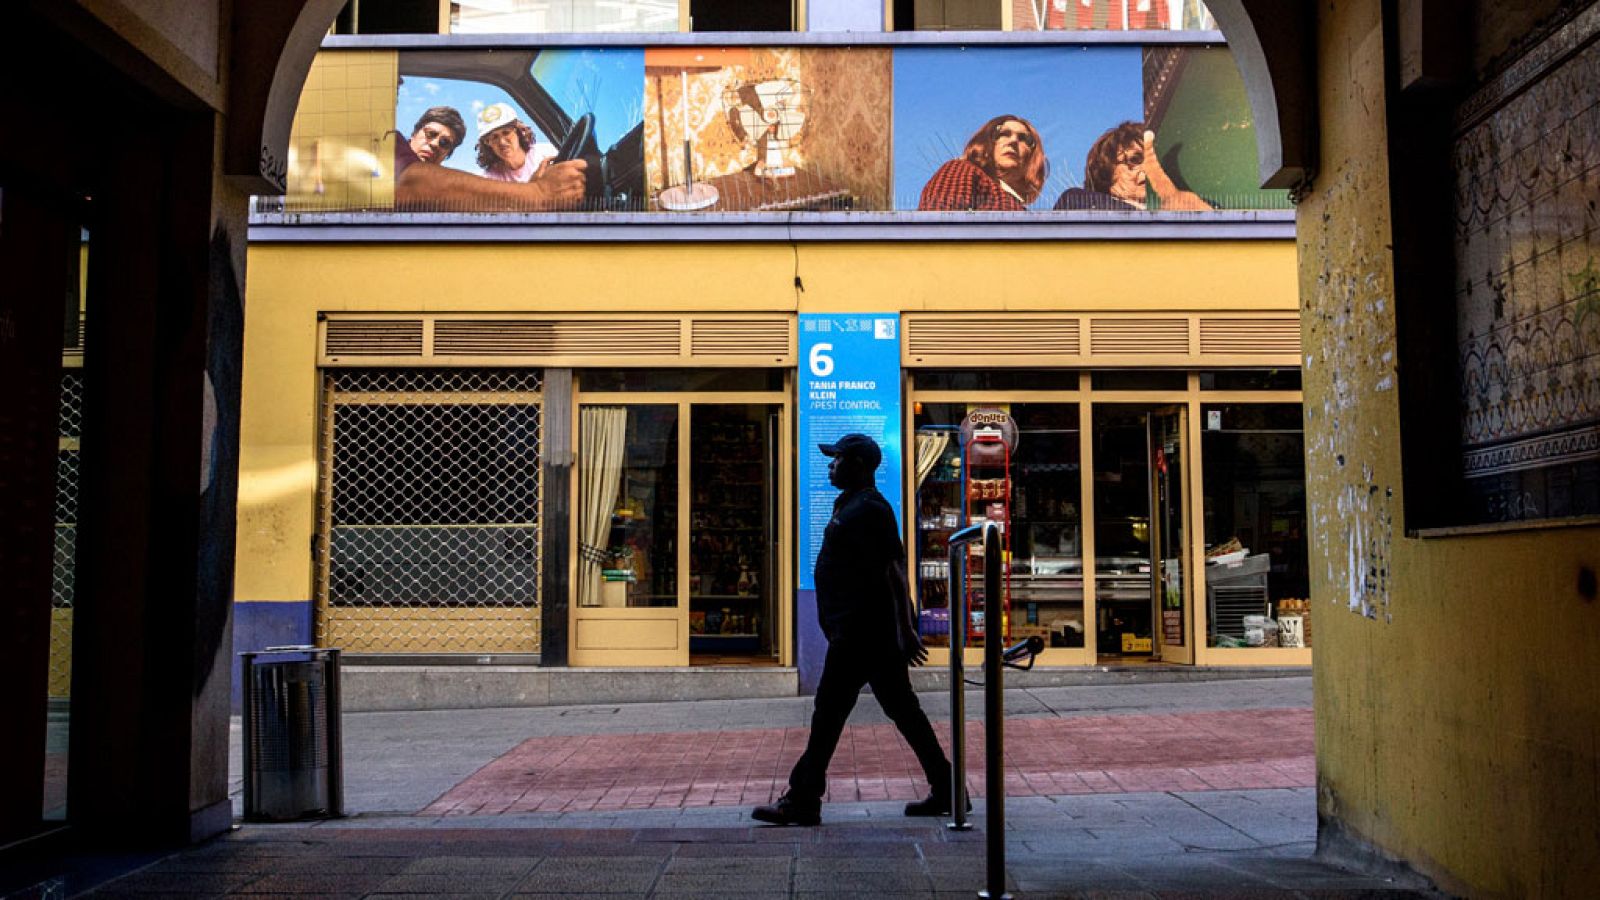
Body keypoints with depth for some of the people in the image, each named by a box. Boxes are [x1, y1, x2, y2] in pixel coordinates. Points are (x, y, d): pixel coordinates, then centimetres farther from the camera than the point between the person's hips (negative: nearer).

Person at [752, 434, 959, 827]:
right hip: (877, 632, 11)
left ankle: (802, 801, -1)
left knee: (829, 710, -6)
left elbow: (894, 571, -19)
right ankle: (945, 790, 15)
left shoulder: (867, 509, -14)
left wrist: (905, 629, -22)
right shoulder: (851, 505, 19)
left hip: (860, 632, -11)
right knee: (902, 709, 11)